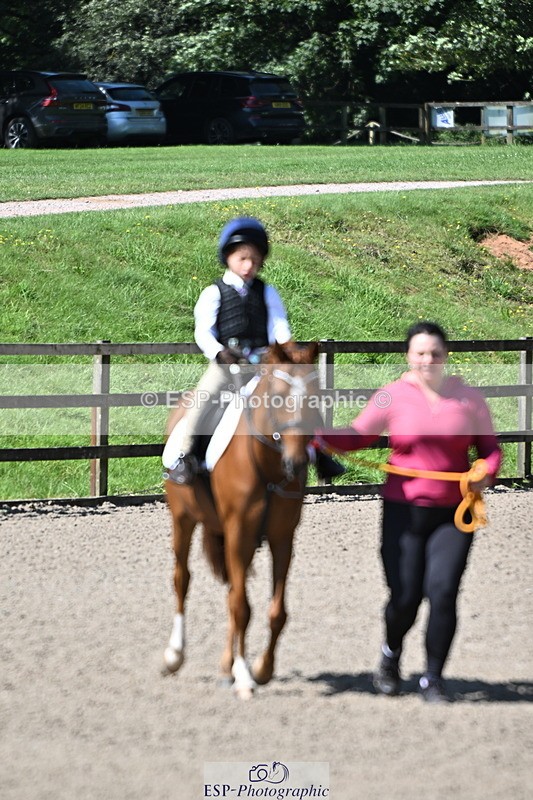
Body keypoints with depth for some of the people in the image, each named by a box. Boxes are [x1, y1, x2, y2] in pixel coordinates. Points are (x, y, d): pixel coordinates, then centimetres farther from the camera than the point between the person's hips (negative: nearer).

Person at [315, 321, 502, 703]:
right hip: (404, 512, 0)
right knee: (405, 598, -2)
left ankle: (433, 677, 4)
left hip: (453, 515, 0)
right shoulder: (393, 397, 1)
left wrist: (487, 473, -11)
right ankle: (392, 652, 31)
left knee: (442, 592, -12)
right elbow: (356, 436, 2)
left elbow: (490, 446, 9)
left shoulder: (469, 398, 3)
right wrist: (314, 431, -13)